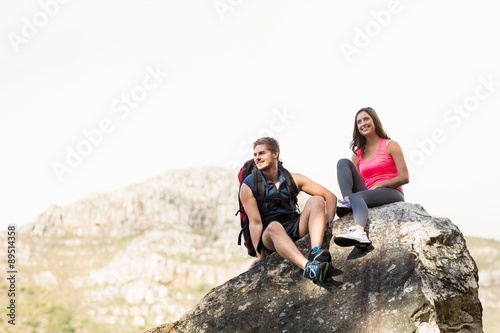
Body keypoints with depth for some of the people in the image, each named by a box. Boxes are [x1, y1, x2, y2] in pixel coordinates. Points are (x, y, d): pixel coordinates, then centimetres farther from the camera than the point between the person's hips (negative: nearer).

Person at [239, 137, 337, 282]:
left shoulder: (293, 179, 7)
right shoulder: (249, 186, -1)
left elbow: (330, 196, 6)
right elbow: (255, 222, -11)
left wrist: (328, 221, -11)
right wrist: (260, 255, -18)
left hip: (297, 229, 4)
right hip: (270, 236, -3)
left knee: (316, 200, -19)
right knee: (274, 226, -37)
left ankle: (316, 252, -45)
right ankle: (308, 267, -62)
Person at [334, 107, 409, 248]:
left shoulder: (391, 145, 5)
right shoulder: (357, 154, 17)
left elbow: (404, 178, -5)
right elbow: (356, 181, 11)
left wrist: (377, 186, -12)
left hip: (392, 194, -5)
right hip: (368, 195, 5)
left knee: (356, 197, -36)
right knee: (343, 162, -8)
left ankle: (358, 232, -65)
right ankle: (347, 201, -31)